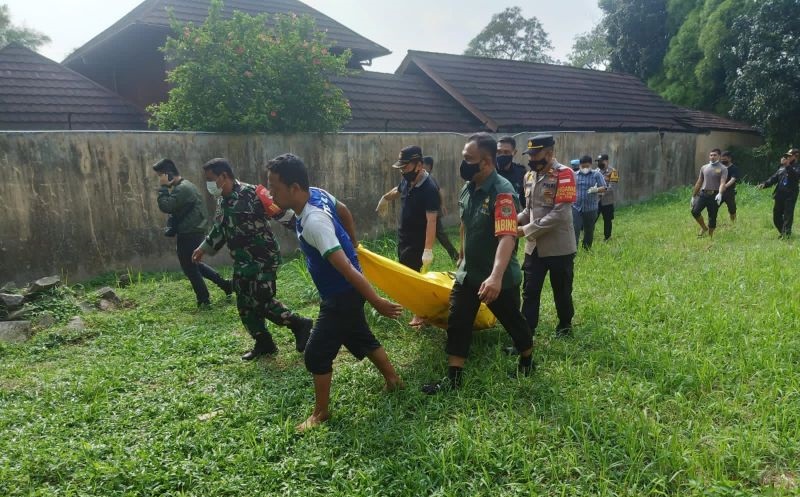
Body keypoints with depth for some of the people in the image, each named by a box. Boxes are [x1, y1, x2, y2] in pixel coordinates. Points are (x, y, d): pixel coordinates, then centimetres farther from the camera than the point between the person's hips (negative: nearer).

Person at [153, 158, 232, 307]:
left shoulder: (182, 188, -19)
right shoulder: (183, 186, 15)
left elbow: (165, 207, -25)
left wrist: (163, 187, -16)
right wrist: (172, 227, 8)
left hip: (190, 234, -10)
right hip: (192, 232, 10)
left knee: (189, 268, 3)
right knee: (194, 265, 20)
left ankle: (203, 300, 14)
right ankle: (225, 284, 22)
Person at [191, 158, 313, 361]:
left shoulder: (250, 193, -17)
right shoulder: (222, 202, 10)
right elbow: (220, 229, 26)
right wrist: (204, 248, 33)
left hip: (264, 258, -9)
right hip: (242, 262, 9)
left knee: (262, 302, -9)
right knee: (245, 305, 11)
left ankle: (300, 324, 10)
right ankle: (264, 344, 24)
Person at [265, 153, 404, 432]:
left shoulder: (313, 222, -33)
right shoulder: (318, 193, -5)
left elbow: (346, 268, -33)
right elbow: (344, 211, 16)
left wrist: (377, 302, -30)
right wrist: (353, 244, 27)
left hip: (342, 295, -9)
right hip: (343, 292, 10)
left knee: (316, 354, 1)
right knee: (361, 339, 25)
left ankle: (321, 413, 19)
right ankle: (393, 379, 43)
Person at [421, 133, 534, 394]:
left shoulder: (503, 193, -25)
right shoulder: (467, 189, 1)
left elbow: (507, 237, -36)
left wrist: (496, 277, -48)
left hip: (499, 278, -6)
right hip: (468, 273, 7)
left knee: (513, 322, 15)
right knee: (457, 324, 5)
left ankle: (527, 362, 42)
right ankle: (454, 378, 17)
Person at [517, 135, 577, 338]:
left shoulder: (564, 174, -14)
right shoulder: (530, 176, 7)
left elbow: (560, 214, -21)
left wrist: (527, 230, -21)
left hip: (559, 246, -5)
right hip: (534, 246, 5)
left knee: (562, 292, 13)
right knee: (529, 292, 4)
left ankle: (565, 326, 37)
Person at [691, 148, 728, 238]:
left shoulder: (722, 169, 1)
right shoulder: (704, 168, 14)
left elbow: (722, 183, -13)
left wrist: (720, 194, -31)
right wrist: (693, 196, 16)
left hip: (714, 195, -3)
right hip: (703, 193, 3)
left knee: (712, 218, 1)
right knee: (695, 211, -16)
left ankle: (710, 236, 13)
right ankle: (704, 228, 7)